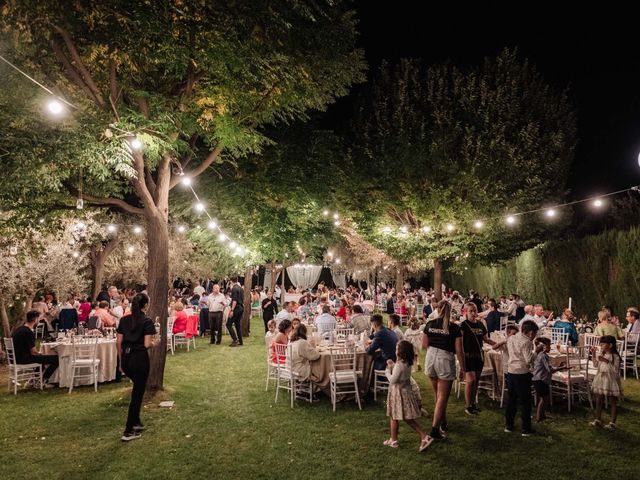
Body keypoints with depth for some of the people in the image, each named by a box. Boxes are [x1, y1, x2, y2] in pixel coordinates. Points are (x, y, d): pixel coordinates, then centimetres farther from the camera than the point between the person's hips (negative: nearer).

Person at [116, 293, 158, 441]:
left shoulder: (124, 320, 7)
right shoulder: (147, 321, -10)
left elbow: (118, 342, 6)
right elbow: (147, 344, -15)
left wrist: (121, 361, 15)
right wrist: (155, 343, 6)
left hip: (126, 359, 6)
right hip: (140, 359, -6)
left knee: (138, 388, 26)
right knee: (137, 394, 3)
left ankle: (136, 422, 28)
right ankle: (128, 432, 6)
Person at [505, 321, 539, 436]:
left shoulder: (510, 338, 7)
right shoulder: (526, 342, -16)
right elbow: (528, 360, -20)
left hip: (511, 371, 7)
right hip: (522, 373, -7)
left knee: (511, 399, 16)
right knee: (525, 402, 4)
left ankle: (509, 425, 23)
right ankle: (526, 429, 10)